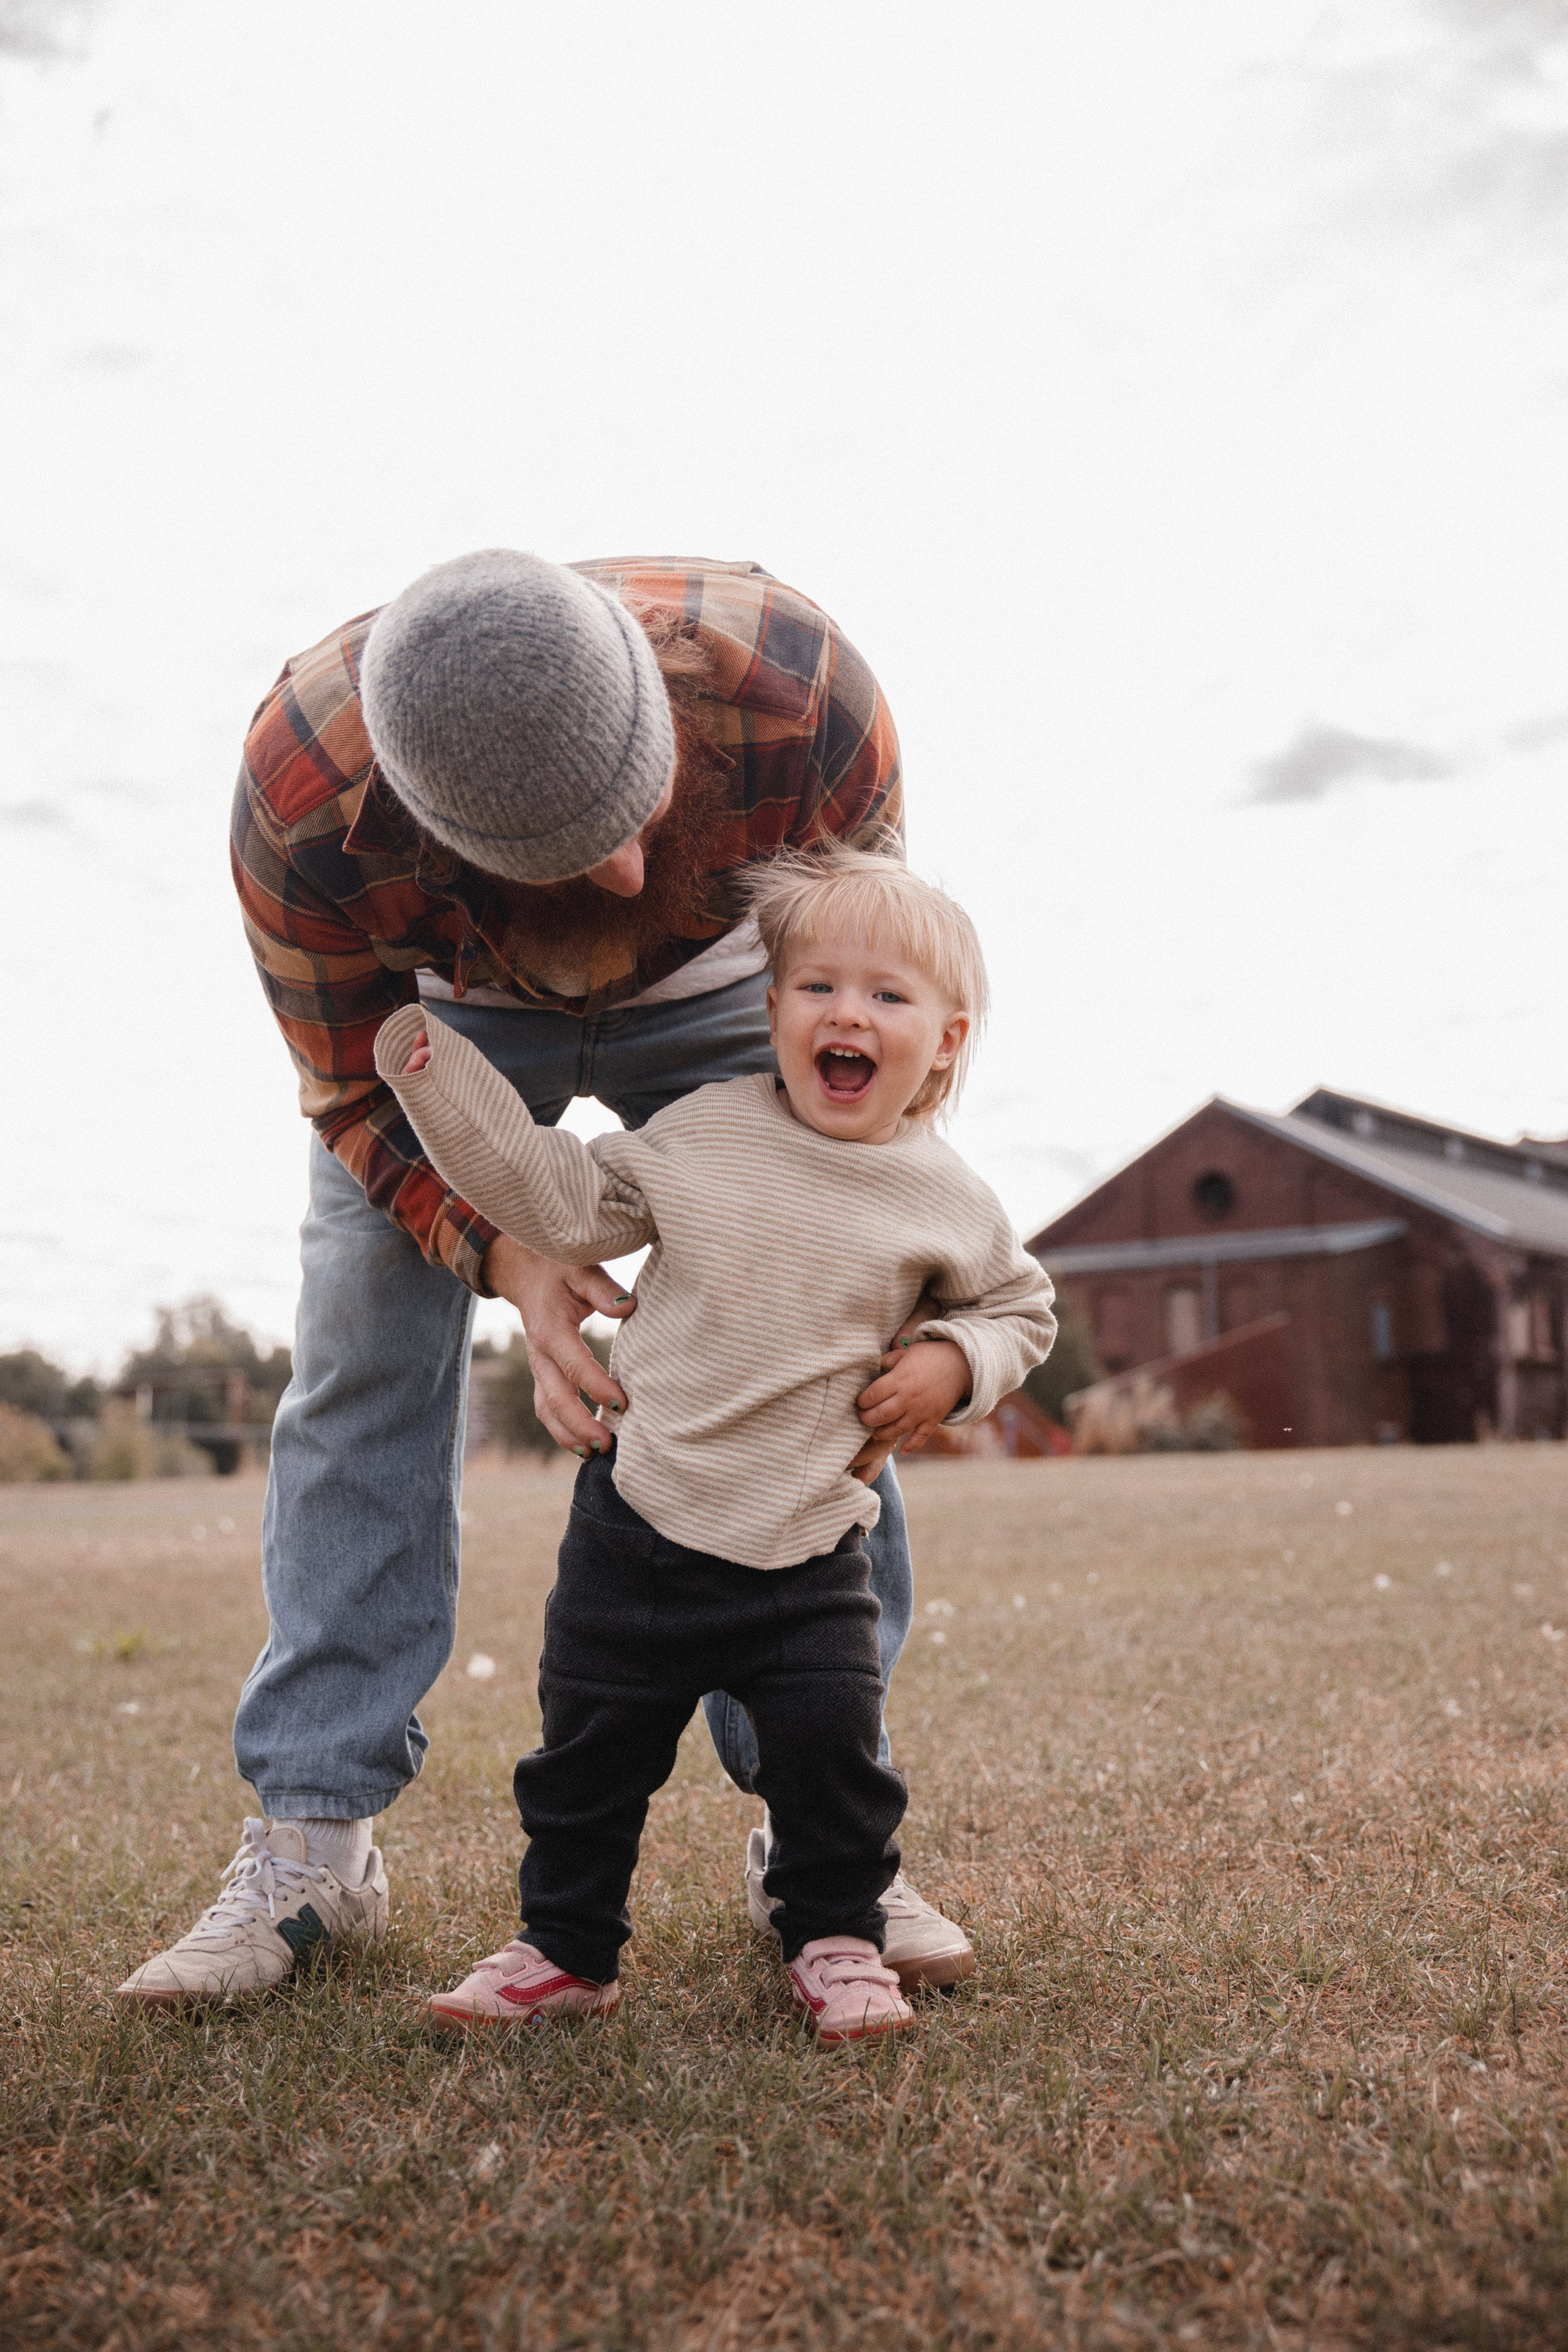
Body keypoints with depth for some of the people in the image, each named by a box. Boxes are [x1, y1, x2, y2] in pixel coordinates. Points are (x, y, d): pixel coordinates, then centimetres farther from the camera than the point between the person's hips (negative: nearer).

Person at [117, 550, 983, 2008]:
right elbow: (356, 1095, -21)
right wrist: (507, 1257, -38)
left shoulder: (796, 688, -40)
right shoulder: (298, 800, -40)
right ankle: (310, 1841, -1)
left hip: (710, 984, 1)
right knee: (362, 1365, -9)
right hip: (439, 1003, 0)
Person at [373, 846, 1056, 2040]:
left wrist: (956, 1362, -7)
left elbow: (1022, 1304, 14)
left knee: (831, 1749, -5)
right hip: (642, 1519, 1)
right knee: (590, 1747, 8)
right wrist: (436, 1065, -3)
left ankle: (836, 1940, 21)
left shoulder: (946, 1197, -2)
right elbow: (563, 1201, 1)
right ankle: (568, 1946, 28)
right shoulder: (706, 1131, -3)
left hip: (808, 1549, -1)